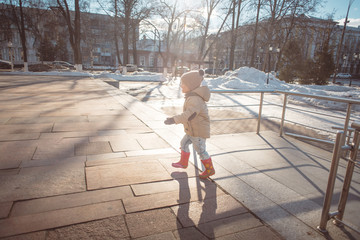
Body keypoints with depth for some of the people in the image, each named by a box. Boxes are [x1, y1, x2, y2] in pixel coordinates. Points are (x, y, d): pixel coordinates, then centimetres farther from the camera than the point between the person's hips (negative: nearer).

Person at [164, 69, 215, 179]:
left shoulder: (195, 100, -27)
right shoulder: (192, 97, 6)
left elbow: (189, 114, -40)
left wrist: (174, 120, -45)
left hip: (199, 132, -10)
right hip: (192, 130, 10)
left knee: (201, 150, 3)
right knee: (184, 143, 20)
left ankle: (210, 169, 20)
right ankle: (183, 163, 39)